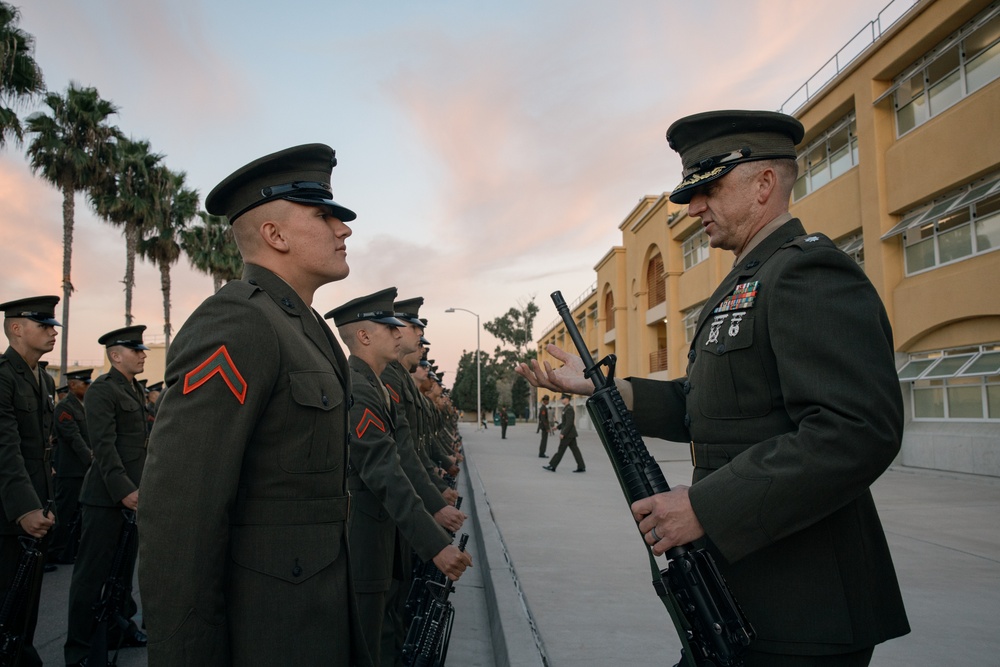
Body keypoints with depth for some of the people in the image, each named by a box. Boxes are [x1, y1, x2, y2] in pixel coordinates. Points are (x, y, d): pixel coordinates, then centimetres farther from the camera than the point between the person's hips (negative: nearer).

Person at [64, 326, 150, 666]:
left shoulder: (135, 389, 15)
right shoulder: (102, 390, -11)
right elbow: (104, 445, -19)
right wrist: (123, 490, -24)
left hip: (131, 491, 8)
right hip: (107, 496, -8)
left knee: (124, 567, 16)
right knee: (92, 571, 0)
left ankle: (119, 628, 29)